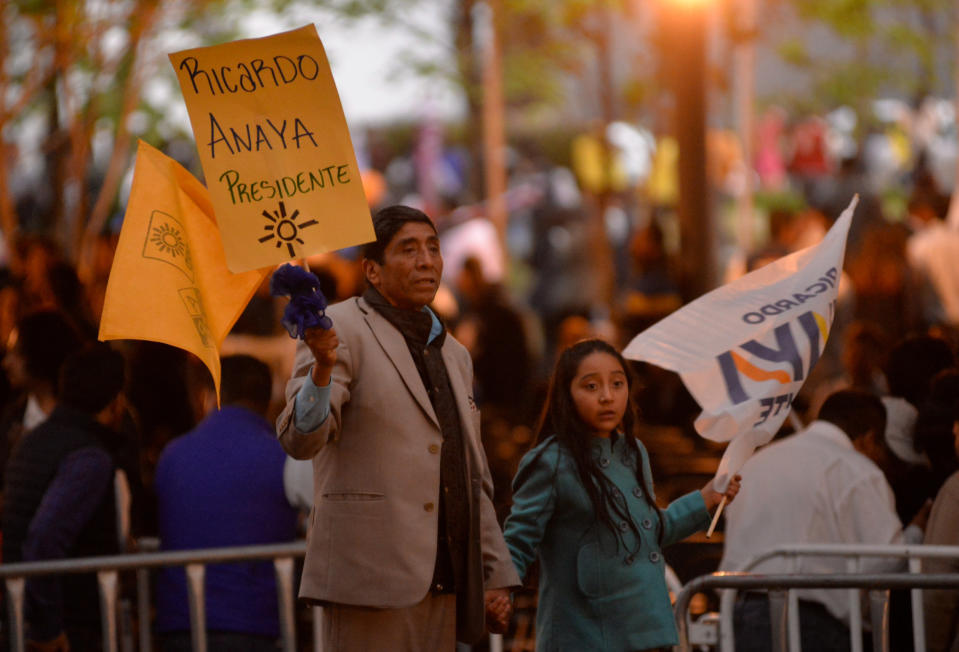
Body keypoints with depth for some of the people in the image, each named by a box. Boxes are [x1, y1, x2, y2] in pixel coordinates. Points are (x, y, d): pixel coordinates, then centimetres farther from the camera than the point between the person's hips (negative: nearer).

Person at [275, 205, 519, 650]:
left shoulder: (453, 355, 20)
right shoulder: (342, 330, -2)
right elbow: (300, 439, -14)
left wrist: (494, 575, 19)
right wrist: (322, 368, -34)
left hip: (442, 579, 7)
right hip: (370, 576, -7)